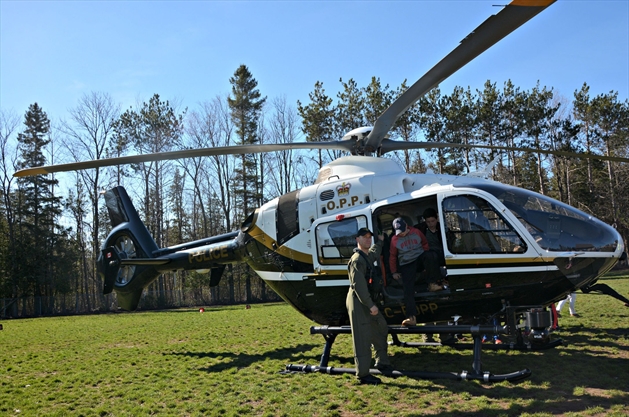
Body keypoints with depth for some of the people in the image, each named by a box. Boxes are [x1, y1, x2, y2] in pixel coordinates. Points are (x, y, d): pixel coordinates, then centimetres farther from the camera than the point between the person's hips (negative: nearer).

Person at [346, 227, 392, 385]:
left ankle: (382, 362, 34)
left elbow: (374, 253, 41)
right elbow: (359, 285, -25)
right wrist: (370, 305, -27)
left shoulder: (368, 256, 12)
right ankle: (363, 375, -1)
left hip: (367, 300, 10)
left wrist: (379, 241, 50)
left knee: (381, 329, 19)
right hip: (358, 301, -10)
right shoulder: (357, 260, -19)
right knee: (363, 338, -7)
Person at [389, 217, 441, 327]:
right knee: (408, 289, -20)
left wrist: (426, 257, 9)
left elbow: (425, 243, 18)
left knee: (431, 255, -34)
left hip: (420, 259, 1)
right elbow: (392, 256, 9)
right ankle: (411, 317, -28)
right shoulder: (395, 240, 1)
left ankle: (432, 284, -22)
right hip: (406, 265, -1)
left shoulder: (416, 232, 3)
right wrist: (394, 272, 9)